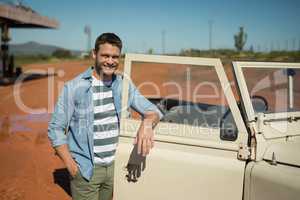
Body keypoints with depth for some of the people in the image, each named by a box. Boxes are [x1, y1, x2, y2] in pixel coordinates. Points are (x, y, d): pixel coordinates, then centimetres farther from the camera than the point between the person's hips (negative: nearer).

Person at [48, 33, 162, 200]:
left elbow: (152, 111, 1)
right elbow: (56, 129, -7)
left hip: (115, 166, 4)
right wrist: (71, 166, -12)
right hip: (85, 170, -3)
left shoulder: (124, 85, 0)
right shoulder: (74, 87, -11)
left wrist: (147, 123, -23)